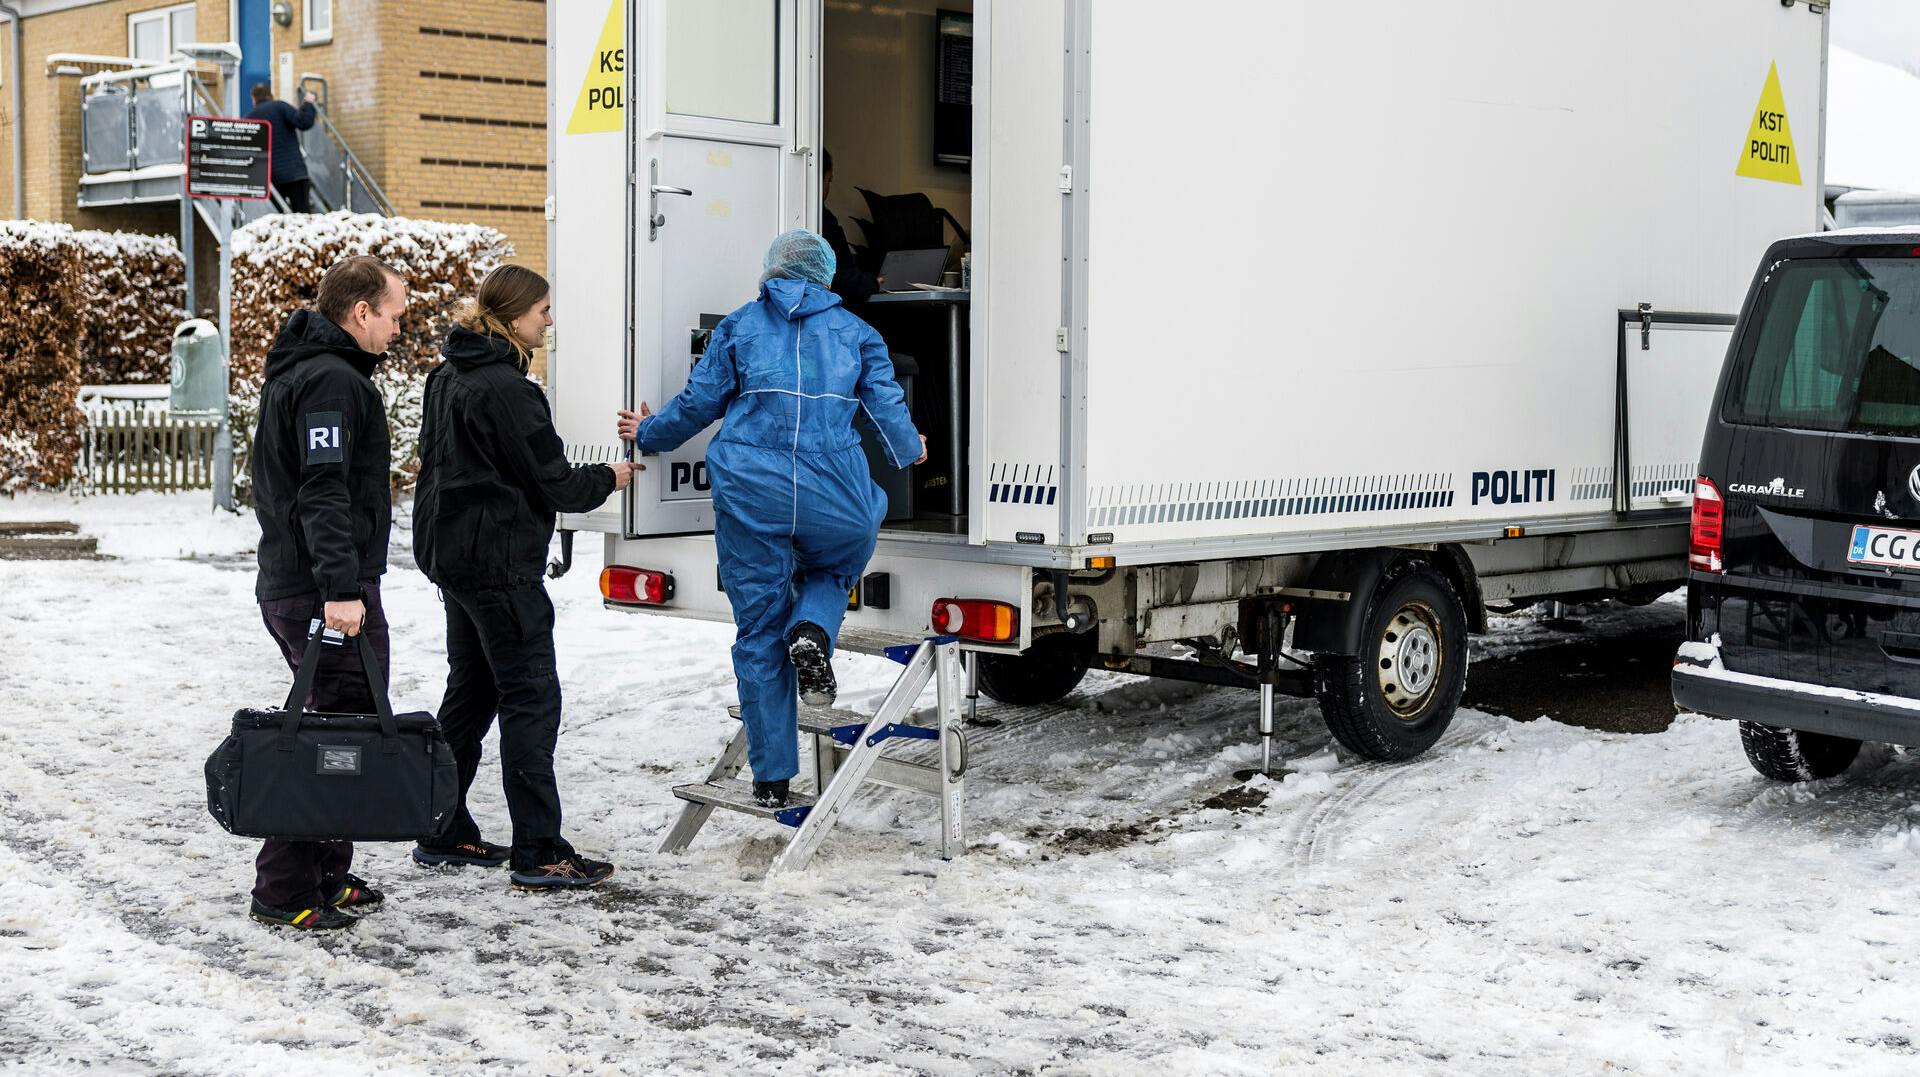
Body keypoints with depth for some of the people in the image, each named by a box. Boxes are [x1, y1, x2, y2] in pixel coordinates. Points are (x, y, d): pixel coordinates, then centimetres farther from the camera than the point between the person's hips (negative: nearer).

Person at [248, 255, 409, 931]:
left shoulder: (296, 369, 20)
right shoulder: (333, 379, -14)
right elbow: (324, 494, -24)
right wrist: (340, 589, -29)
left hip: (287, 586, 11)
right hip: (325, 592, -11)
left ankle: (326, 877, 22)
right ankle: (285, 893, -4)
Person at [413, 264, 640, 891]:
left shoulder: (448, 377, 12)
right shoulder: (505, 388, -18)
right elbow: (552, 483, -15)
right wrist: (608, 478, 3)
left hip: (451, 552, 10)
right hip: (500, 562, -10)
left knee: (471, 692, 17)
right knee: (531, 699, -6)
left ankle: (444, 834, 24)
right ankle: (538, 854, -4)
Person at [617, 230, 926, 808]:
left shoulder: (738, 326, 13)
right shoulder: (855, 332, 15)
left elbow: (699, 401, 10)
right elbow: (887, 405, 13)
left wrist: (648, 433, 28)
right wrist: (910, 450, 34)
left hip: (751, 493, 0)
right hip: (833, 493, 0)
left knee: (759, 632, 8)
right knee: (834, 569, 30)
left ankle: (771, 778, 10)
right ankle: (812, 633, -6)